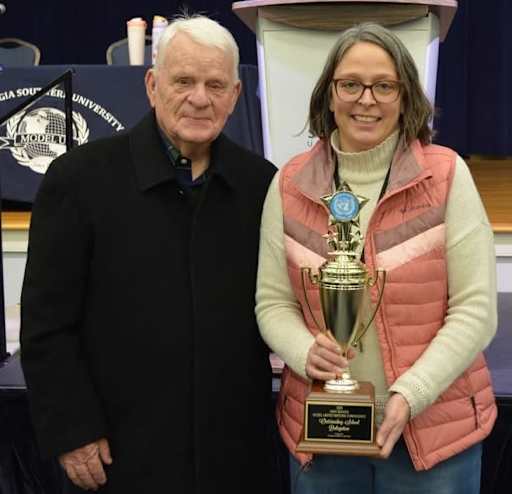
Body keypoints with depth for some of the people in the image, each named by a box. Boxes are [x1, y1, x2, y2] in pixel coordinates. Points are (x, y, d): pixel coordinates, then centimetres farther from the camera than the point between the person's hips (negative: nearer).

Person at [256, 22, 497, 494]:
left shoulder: (447, 176, -6)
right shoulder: (289, 185, 0)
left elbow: (475, 308, -7)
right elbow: (273, 302, 4)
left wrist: (411, 395, -17)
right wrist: (305, 351, -16)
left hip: (435, 429, -2)